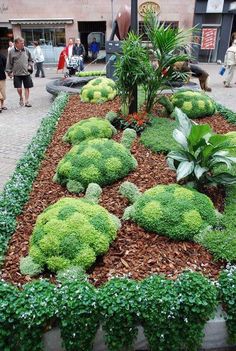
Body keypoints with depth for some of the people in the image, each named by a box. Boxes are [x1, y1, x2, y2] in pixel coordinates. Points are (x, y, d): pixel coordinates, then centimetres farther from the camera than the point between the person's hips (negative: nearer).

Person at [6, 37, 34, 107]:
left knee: (27, 88, 4)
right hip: (17, 74, -2)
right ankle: (21, 98, 24)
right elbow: (9, 63, 2)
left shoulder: (26, 50, 3)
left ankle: (26, 101, 16)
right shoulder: (12, 52, -3)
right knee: (19, 88, -5)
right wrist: (9, 71, -1)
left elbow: (30, 60, 15)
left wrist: (30, 65, -1)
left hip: (26, 73, 2)